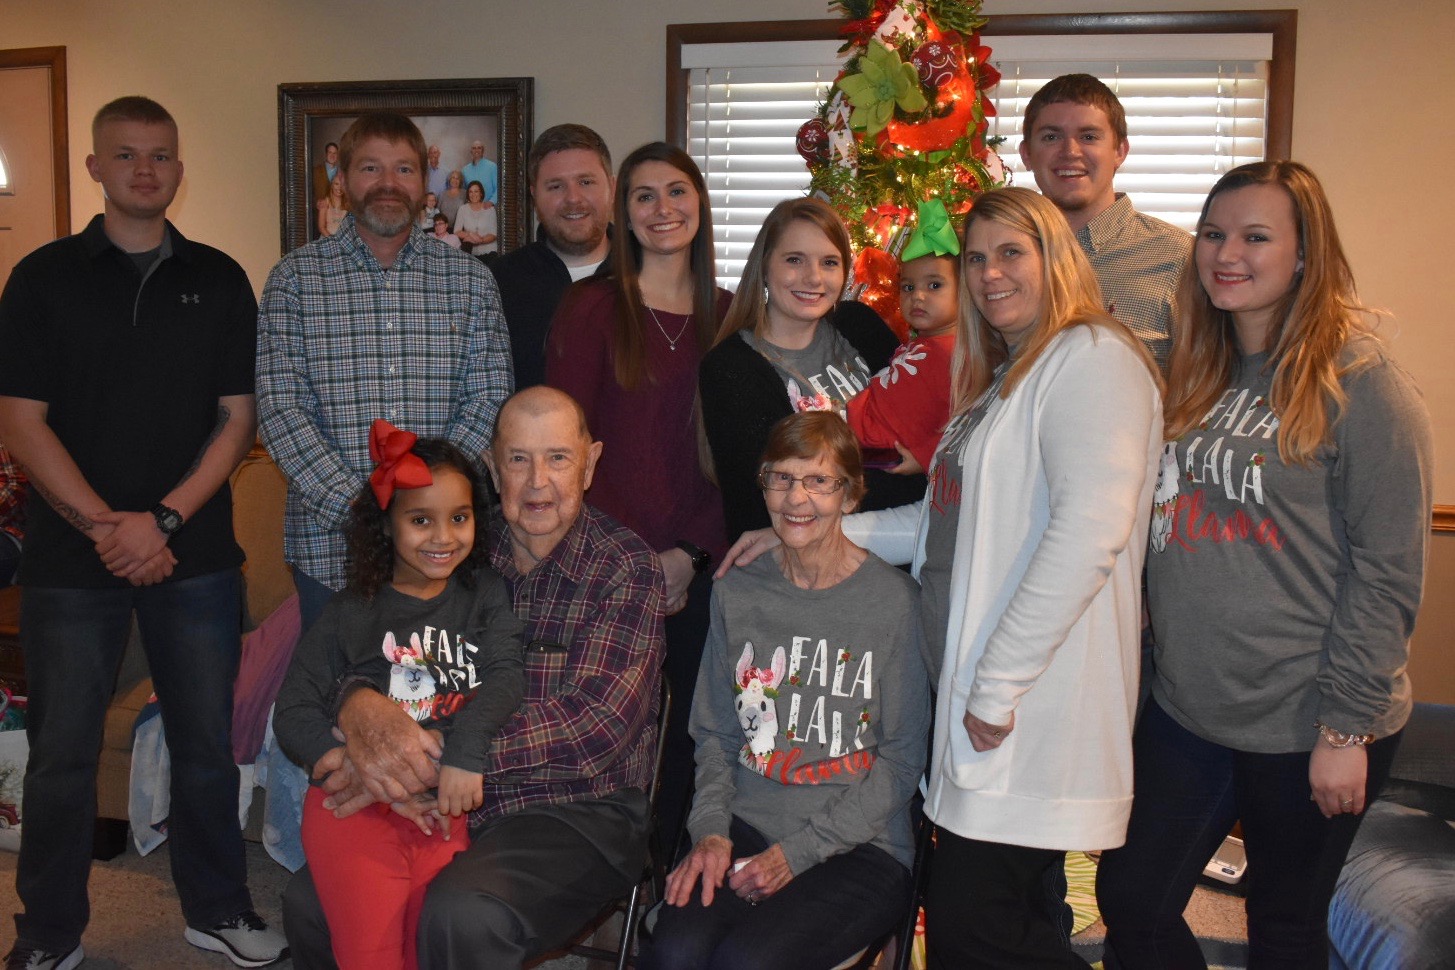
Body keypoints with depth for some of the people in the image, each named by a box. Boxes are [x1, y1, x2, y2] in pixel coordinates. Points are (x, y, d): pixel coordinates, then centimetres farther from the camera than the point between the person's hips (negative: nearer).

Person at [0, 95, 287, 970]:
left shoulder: (219, 280, 7)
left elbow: (238, 417, 2)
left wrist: (163, 519, -9)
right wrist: (105, 527, -11)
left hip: (196, 554, 1)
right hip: (71, 557, -1)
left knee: (207, 741, 9)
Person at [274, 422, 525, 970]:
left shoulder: (485, 595, 12)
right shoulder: (351, 614, 8)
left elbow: (506, 675, -3)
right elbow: (293, 714, 3)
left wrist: (465, 750, -22)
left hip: (448, 808, 1)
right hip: (355, 806, -1)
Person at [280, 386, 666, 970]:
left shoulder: (626, 567, -8)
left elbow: (596, 722, -19)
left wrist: (436, 754, -28)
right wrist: (360, 707, -23)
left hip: (580, 811, -4)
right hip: (458, 802, 5)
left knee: (463, 915, -30)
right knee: (309, 900, -12)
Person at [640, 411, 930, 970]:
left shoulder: (895, 600, -7)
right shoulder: (736, 595, 8)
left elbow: (901, 761, -5)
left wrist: (797, 853, -10)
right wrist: (711, 830, -3)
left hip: (860, 848, -3)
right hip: (746, 833, 3)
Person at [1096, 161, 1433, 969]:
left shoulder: (1358, 379, -11)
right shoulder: (1196, 376, 8)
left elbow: (1389, 570, -13)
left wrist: (1348, 726, -14)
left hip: (1304, 727, -5)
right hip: (1186, 711, 6)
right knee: (1131, 903, 11)